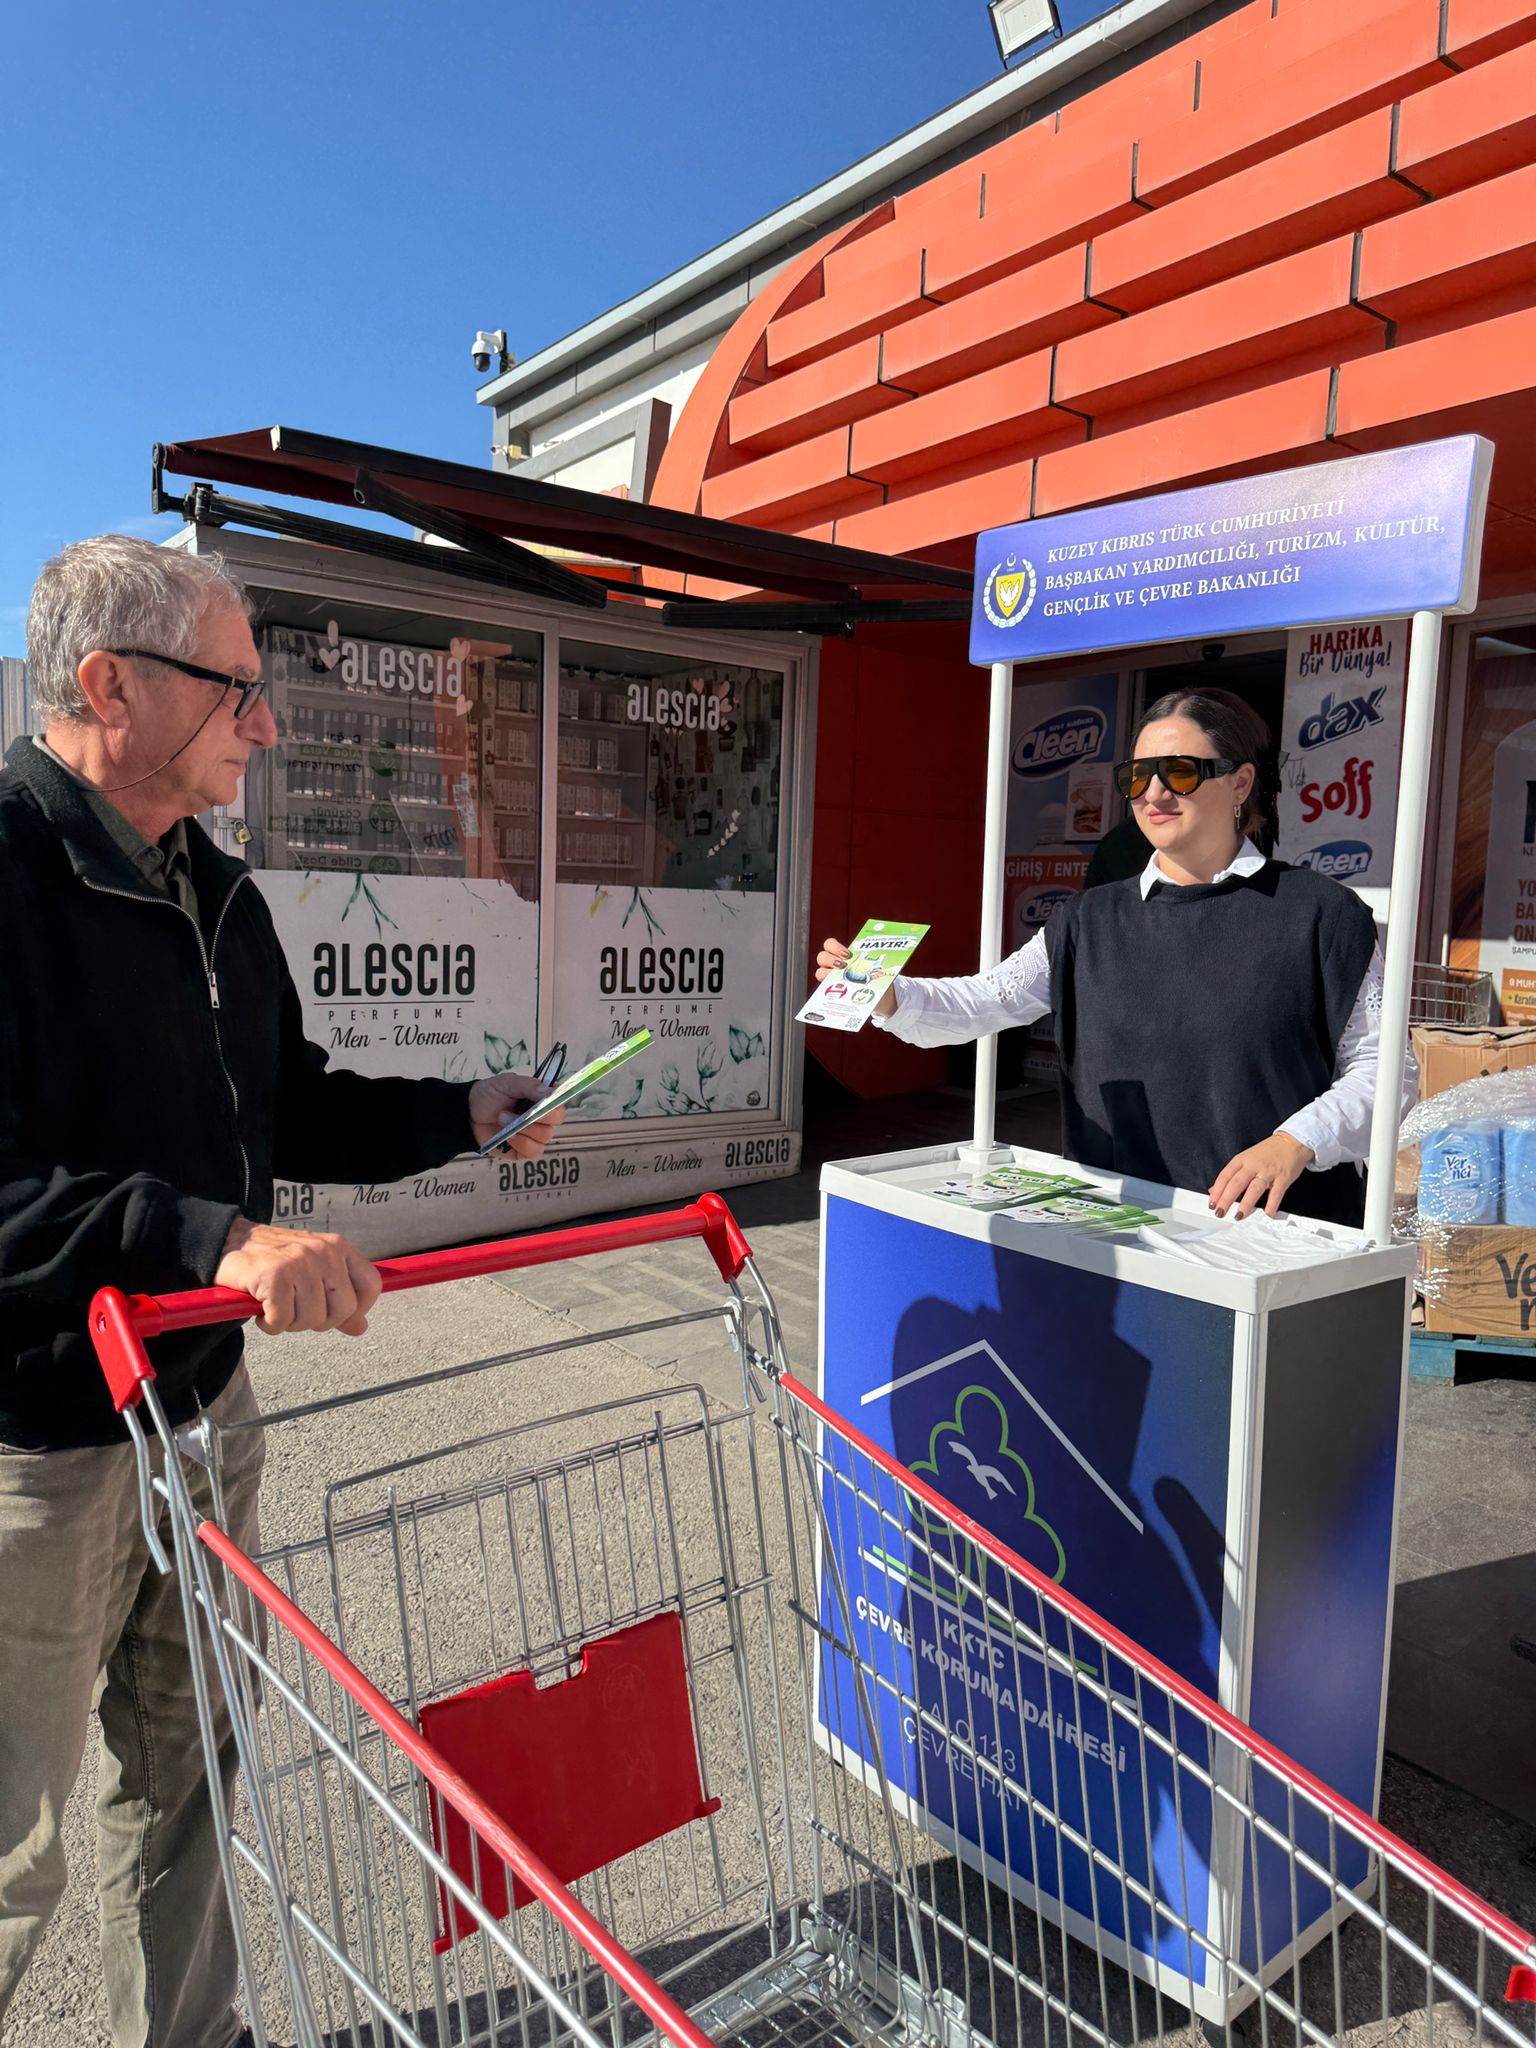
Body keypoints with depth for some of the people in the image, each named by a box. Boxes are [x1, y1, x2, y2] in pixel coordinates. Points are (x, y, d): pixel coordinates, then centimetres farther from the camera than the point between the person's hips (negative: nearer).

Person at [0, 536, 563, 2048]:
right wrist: (213, 1239, -36)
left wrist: (461, 1116, 10)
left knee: (185, 1767, 23)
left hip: (203, 1405, 8)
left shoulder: (217, 895, 9)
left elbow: (286, 1115, 18)